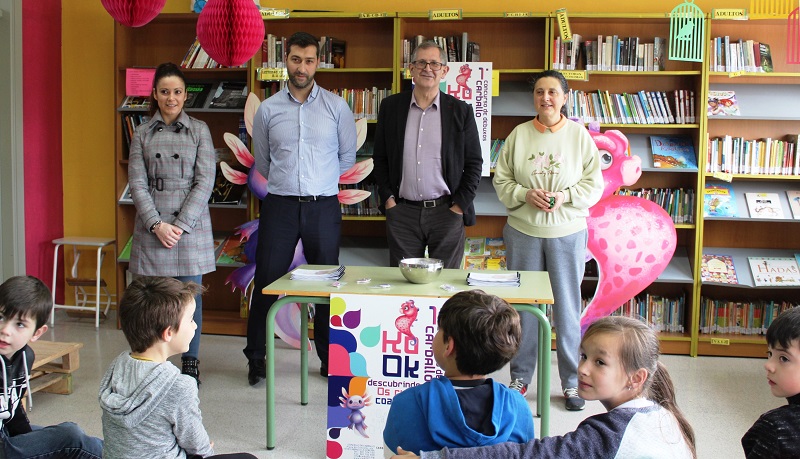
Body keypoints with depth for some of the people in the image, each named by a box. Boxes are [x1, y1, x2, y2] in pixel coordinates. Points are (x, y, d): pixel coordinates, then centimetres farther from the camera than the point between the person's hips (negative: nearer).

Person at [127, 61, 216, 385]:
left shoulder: (199, 131, 3)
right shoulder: (142, 134, 7)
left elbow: (205, 182, -3)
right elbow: (137, 184, 2)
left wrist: (181, 224, -11)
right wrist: (157, 224, -10)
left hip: (191, 224, -1)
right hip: (152, 227, 1)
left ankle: (190, 366, 16)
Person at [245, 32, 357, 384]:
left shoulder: (336, 107, 3)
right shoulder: (268, 109, 4)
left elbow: (347, 157, 13)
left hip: (323, 206, 0)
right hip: (280, 205, 0)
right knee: (266, 282, 3)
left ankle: (330, 360, 20)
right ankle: (256, 358, 17)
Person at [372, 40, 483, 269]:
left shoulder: (461, 111, 2)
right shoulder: (390, 107, 6)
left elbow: (474, 164, 4)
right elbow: (380, 158, 11)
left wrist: (459, 207, -3)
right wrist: (388, 199, 1)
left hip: (446, 213, -1)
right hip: (401, 213, 1)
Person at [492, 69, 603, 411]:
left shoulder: (579, 135, 0)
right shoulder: (519, 135, 2)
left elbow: (594, 184, 1)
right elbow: (501, 180, 4)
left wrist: (564, 196, -14)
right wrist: (526, 194, -13)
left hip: (567, 232, -1)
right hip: (523, 232, 1)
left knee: (567, 306, 4)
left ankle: (571, 383, 16)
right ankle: (520, 378, 21)